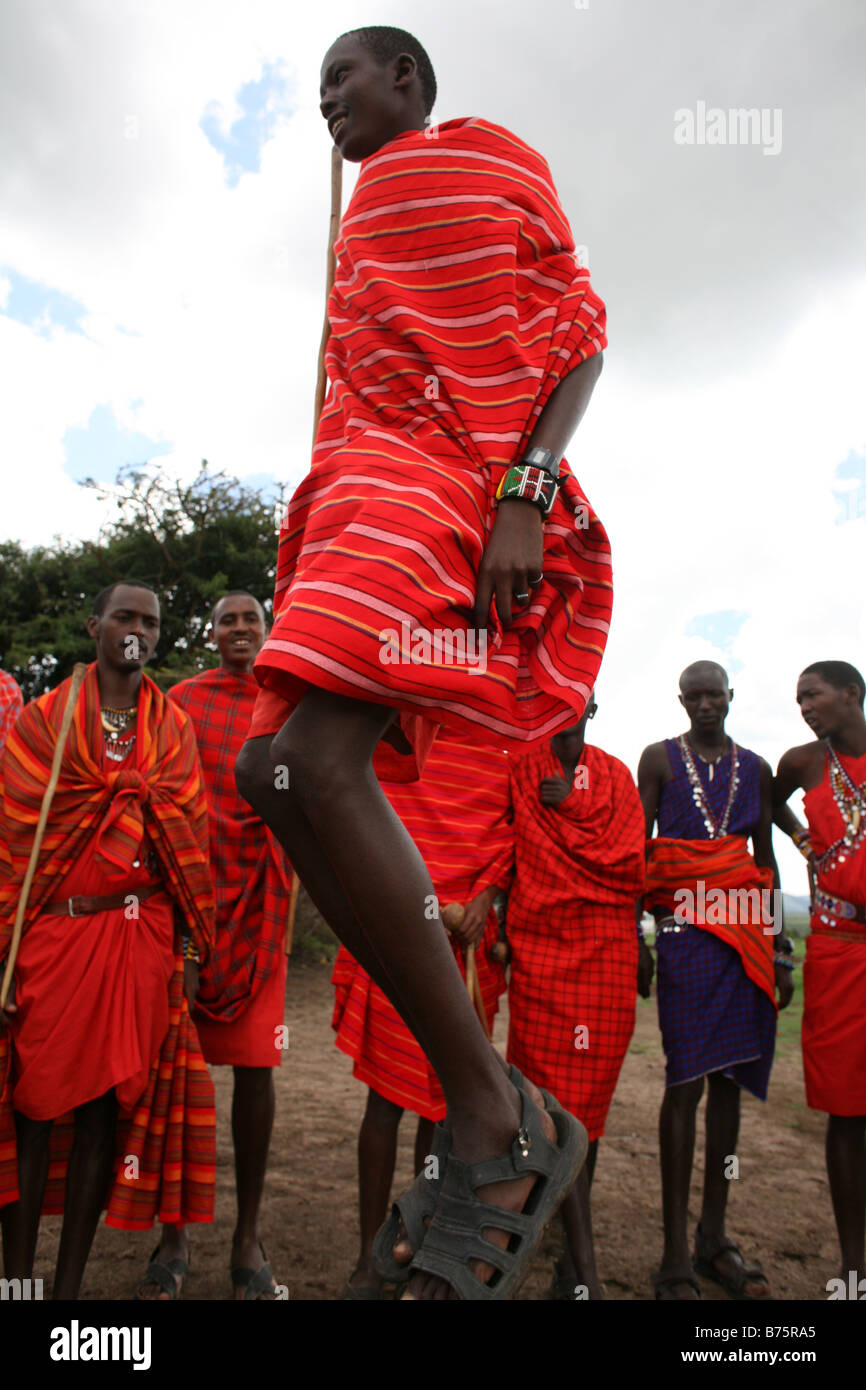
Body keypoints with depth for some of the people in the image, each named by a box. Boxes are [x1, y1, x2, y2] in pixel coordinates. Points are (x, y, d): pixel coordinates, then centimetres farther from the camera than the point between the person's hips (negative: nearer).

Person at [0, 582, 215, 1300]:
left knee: (108, 1105, 6)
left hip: (142, 939, 2)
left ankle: (70, 1284, 20)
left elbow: (189, 838, 8)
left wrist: (191, 947, 4)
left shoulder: (173, 727, 9)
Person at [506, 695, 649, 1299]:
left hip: (608, 951, 2)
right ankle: (585, 1267, 6)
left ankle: (573, 1254, 18)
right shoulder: (519, 769, 3)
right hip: (540, 948, -2)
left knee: (591, 1094, 8)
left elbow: (632, 867, 5)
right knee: (558, 1096, -3)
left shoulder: (616, 775, 10)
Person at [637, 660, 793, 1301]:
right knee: (687, 1082, -7)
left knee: (730, 1081, 7)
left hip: (747, 929, 4)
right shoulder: (660, 759, 7)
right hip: (686, 927, -4)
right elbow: (639, 848, 4)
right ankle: (677, 1253, 1)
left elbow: (767, 859, 17)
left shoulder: (755, 767, 16)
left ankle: (715, 1236, 18)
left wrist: (780, 946, 11)